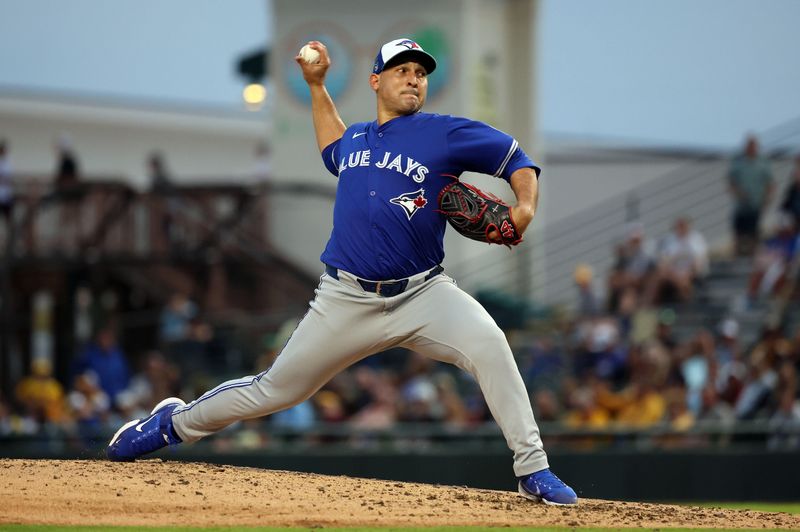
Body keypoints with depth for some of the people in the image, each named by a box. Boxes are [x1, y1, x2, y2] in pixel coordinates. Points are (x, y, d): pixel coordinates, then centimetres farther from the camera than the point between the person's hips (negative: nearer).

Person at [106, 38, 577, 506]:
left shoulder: (444, 134, -1)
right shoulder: (356, 138, 14)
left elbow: (517, 160, 0)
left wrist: (525, 207, -20)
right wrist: (317, 85, 32)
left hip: (422, 294, -3)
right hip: (348, 300, 3)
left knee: (487, 342, -32)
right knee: (276, 391, 9)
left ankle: (533, 471, -26)